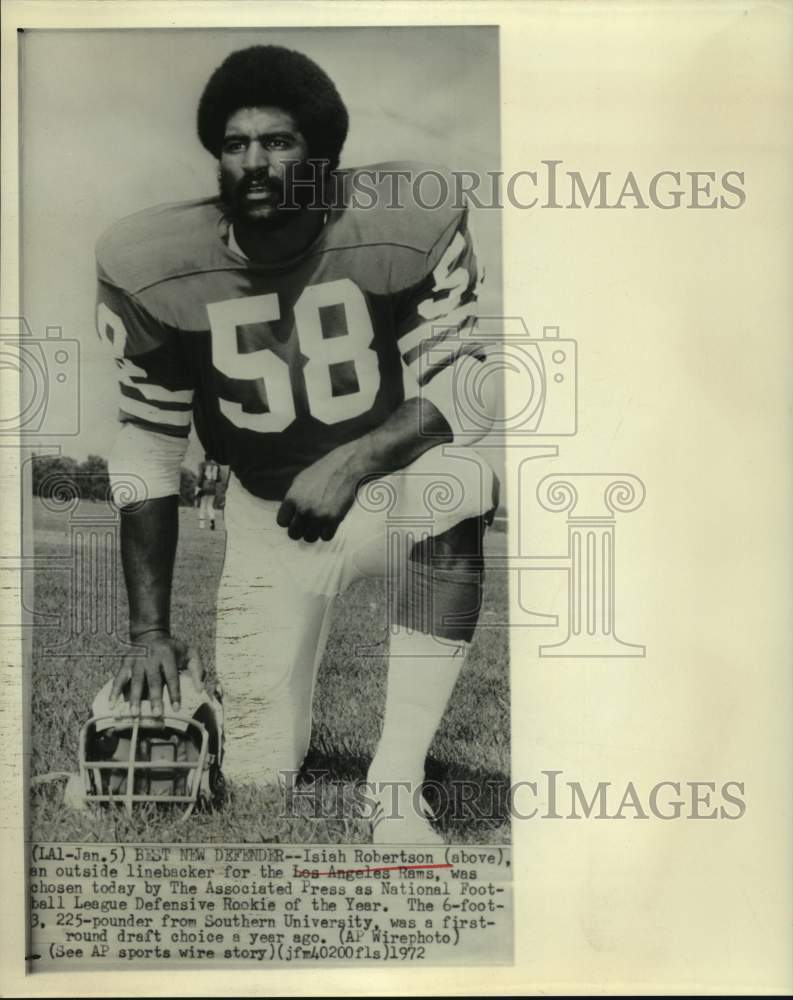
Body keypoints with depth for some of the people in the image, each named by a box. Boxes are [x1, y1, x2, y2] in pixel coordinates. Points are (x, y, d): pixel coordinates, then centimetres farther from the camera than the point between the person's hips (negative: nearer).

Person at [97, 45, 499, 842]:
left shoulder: (406, 229, -16)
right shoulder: (155, 269, -11)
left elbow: (458, 387, -15)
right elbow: (147, 446, -5)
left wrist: (352, 462, -33)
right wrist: (149, 628, -7)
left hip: (392, 481, -1)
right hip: (269, 515, 1)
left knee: (460, 480, -39)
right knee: (258, 776, 0)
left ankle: (396, 787, -27)